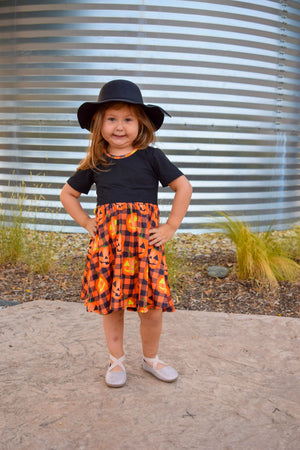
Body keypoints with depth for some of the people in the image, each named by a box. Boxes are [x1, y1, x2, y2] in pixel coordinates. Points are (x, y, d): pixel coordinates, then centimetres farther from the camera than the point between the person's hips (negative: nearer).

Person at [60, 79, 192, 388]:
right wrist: (87, 223, 7)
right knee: (110, 305, 7)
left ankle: (151, 359, 25)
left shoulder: (151, 157, 2)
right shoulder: (95, 164, 7)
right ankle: (116, 361, 27)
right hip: (106, 242, 2)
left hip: (145, 241, -1)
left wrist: (171, 227, -1)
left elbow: (183, 187, 4)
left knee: (152, 307, 0)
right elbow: (67, 194, 19)